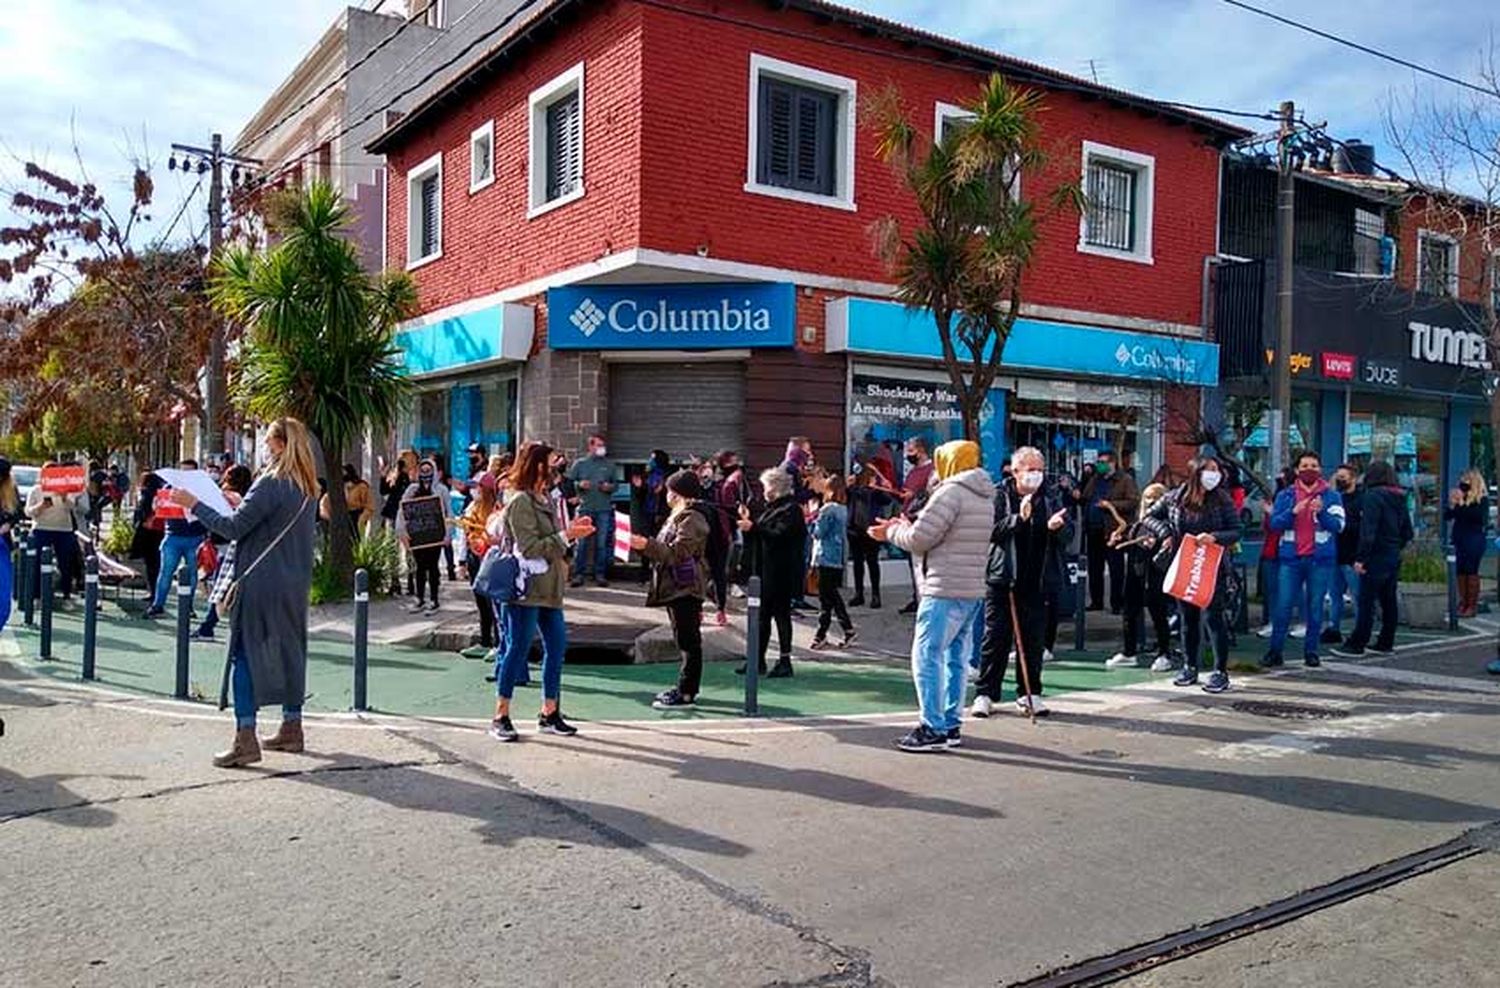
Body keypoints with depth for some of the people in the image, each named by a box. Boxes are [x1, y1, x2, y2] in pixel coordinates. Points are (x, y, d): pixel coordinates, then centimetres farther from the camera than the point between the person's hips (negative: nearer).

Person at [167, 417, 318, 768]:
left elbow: (234, 528, -16)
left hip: (260, 585, -8)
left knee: (246, 654, -4)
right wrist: (242, 505, 22)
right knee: (289, 651, 14)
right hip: (294, 586, 8)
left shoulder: (271, 483, -15)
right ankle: (291, 729, 21)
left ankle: (246, 740, -7)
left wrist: (194, 505, -7)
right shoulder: (308, 488, 10)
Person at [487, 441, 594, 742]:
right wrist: (566, 536, -17)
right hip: (527, 588, -9)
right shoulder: (520, 502, -13)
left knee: (557, 646, 9)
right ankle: (500, 718, 7)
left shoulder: (544, 499, 16)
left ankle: (549, 714, 19)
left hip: (548, 588, 9)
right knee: (517, 649, -3)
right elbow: (530, 548, -19)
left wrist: (571, 532, 5)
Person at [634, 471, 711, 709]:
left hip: (686, 588, -10)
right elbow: (666, 550, 24)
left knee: (688, 640, -6)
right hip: (676, 587, 10)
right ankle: (684, 687, 22)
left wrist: (647, 545, -26)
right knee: (685, 640, 15)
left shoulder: (691, 520, -15)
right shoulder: (678, 516, 17)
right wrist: (645, 545, 13)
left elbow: (677, 553, -22)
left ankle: (686, 693, -4)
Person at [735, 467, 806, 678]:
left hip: (782, 573, -9)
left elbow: (779, 535, -23)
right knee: (763, 615, 11)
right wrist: (748, 522, 7)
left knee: (781, 614, -3)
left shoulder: (791, 509, -12)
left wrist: (753, 528, -23)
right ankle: (758, 659, 17)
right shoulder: (772, 508, 17)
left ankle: (785, 661, 5)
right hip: (766, 571, 9)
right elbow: (761, 534, 19)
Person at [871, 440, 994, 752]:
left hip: (944, 591, -9)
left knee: (927, 656, -6)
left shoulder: (951, 492, -11)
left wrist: (892, 531, 7)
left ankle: (934, 729, -6)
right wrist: (901, 528, 18)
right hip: (973, 590, 9)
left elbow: (919, 539, -13)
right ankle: (950, 725, 18)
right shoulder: (984, 497, 18)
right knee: (956, 658, 12)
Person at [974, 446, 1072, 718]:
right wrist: (1018, 519, -25)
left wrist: (1056, 527, -17)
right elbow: (990, 530, -13)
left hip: (1037, 580, 3)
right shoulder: (999, 495, -1)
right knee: (996, 635, 1)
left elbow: (1068, 534, 4)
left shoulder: (1052, 496, 8)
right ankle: (985, 693, 9)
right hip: (1002, 577, -3)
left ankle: (1029, 694, 19)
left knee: (1034, 637, 7)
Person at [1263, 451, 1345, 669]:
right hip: (1290, 558, 0)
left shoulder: (1331, 496, 8)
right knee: (1283, 606, -2)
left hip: (1320, 559, 0)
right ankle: (1274, 651, 3)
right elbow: (1274, 523, 0)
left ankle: (1311, 652, 12)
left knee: (1315, 607, 4)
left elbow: (1338, 525, -4)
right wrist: (1293, 512, -17)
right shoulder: (1286, 495, 9)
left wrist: (1321, 512, -21)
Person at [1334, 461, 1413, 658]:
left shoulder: (1373, 496, -14)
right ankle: (1386, 642, 20)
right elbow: (1407, 532, 16)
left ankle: (1356, 645, -4)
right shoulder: (1399, 498, 12)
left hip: (1376, 558, -8)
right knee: (1388, 601, 13)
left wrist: (1360, 558, -19)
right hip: (1393, 557, 8)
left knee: (1366, 603, -6)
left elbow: (1368, 531, -20)